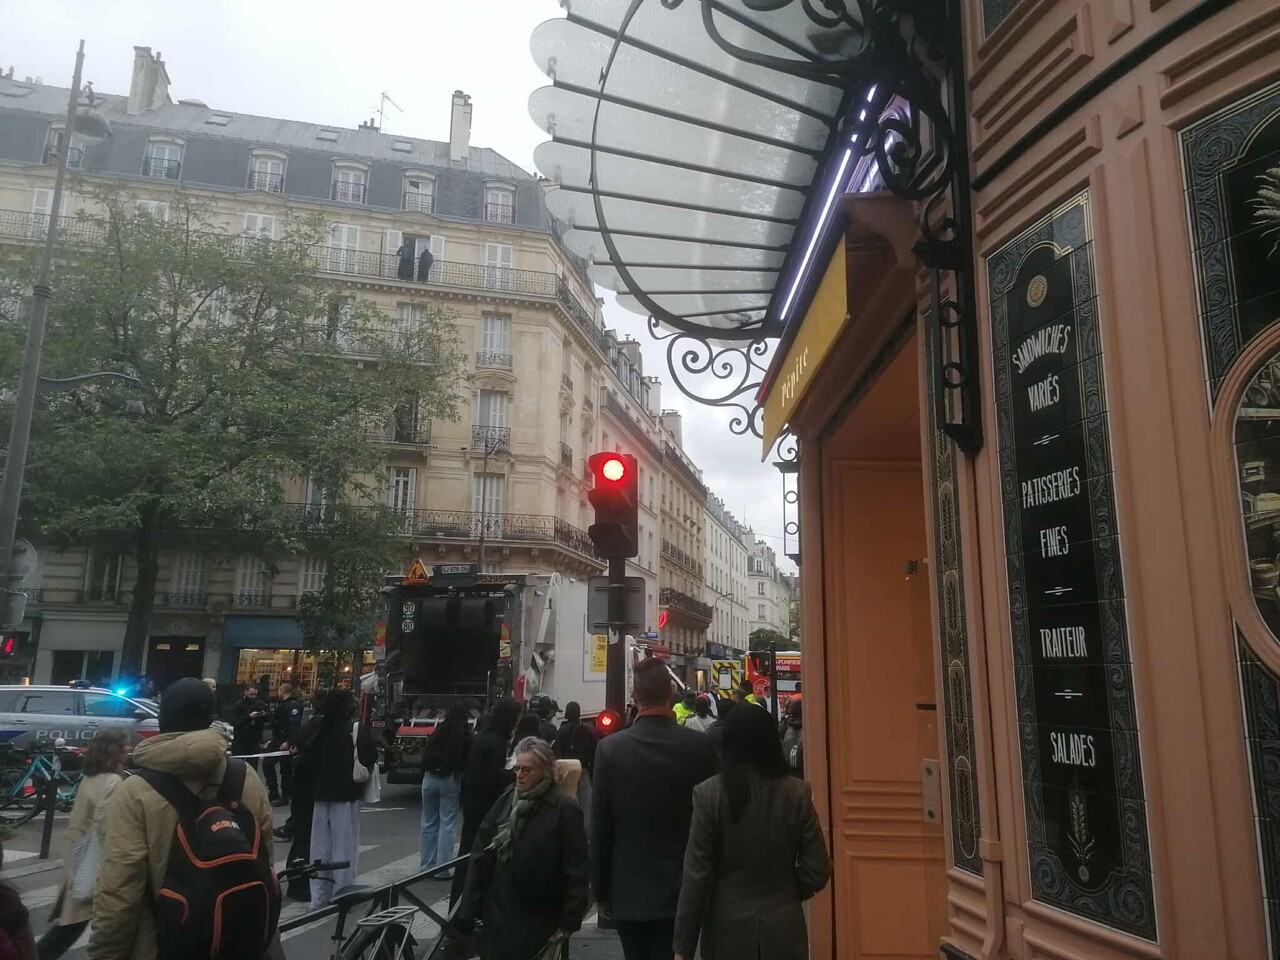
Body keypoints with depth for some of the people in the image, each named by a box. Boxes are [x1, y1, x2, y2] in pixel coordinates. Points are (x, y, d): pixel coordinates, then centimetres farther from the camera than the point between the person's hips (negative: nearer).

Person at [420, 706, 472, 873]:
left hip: (430, 778, 4)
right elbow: (466, 761, -5)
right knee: (447, 824, 1)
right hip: (450, 780, -4)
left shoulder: (436, 734, 7)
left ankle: (427, 865, 20)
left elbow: (425, 758, 9)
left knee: (429, 822, 14)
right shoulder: (465, 737, -4)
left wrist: (426, 775, 14)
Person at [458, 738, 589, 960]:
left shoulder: (565, 810, -13)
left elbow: (576, 871, -11)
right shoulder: (506, 799, 2)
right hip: (497, 909, 5)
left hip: (535, 919, -5)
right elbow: (482, 851, 4)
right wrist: (470, 906, 1)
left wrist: (569, 921, -10)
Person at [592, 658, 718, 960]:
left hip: (629, 890, 0)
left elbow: (600, 827, -5)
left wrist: (601, 890, 6)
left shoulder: (610, 748, -10)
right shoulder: (700, 746, -10)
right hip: (681, 889, 0)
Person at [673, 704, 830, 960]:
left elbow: (696, 875, -11)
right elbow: (817, 871, -4)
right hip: (783, 930, 1)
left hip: (728, 930, -1)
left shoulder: (708, 794, -12)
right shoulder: (797, 793, -7)